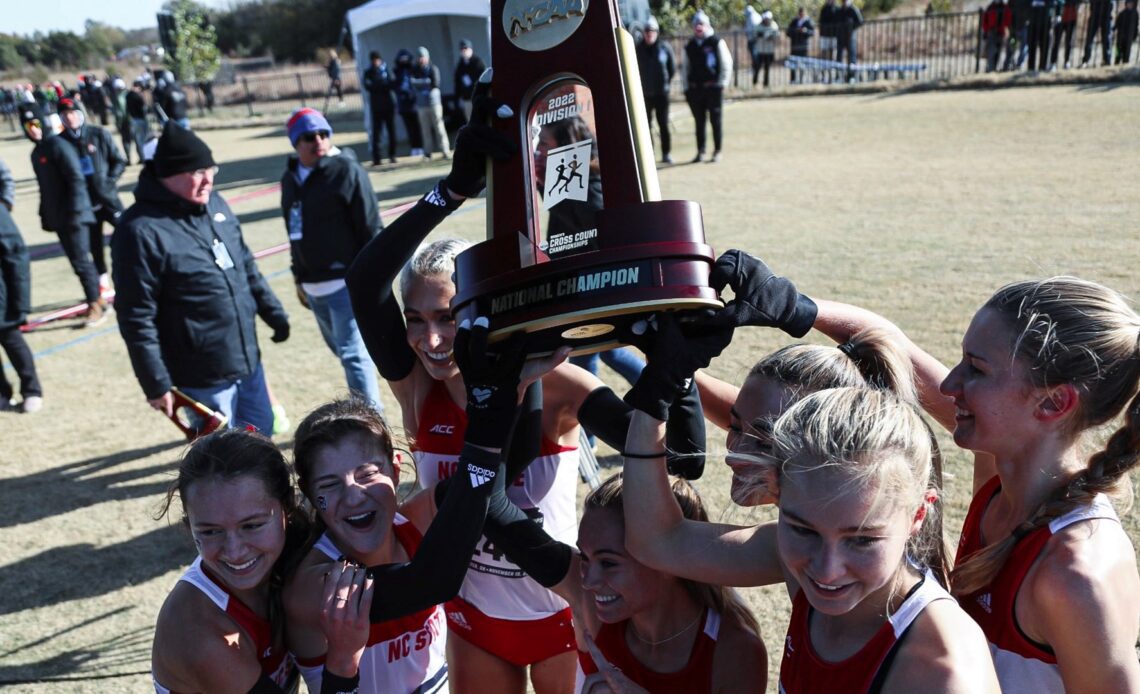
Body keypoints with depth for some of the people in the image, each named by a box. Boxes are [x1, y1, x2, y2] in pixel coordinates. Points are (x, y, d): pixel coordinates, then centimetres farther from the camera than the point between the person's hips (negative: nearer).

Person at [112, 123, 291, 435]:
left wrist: (273, 312, 19)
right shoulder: (141, 230, -19)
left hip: (248, 360, 7)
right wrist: (156, 384, -16)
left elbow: (246, 265, 18)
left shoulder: (214, 203, 5)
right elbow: (136, 319, -18)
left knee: (262, 433, 21)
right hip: (202, 378, -7)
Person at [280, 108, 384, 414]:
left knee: (353, 354, -9)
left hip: (347, 283, -8)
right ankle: (364, 410, 37)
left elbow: (371, 229, -12)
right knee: (341, 349, 19)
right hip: (313, 286, 8)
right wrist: (299, 277, 22)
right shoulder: (290, 178, 11)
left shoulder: (347, 171, -11)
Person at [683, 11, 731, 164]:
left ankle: (717, 151, 7)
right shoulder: (690, 46, 12)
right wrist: (687, 88, 11)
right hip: (695, 88, 4)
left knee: (715, 121, 0)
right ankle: (700, 152, 16)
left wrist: (721, 84, -7)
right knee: (699, 121, 8)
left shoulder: (717, 42, -1)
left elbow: (726, 64, -2)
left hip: (713, 88, -4)